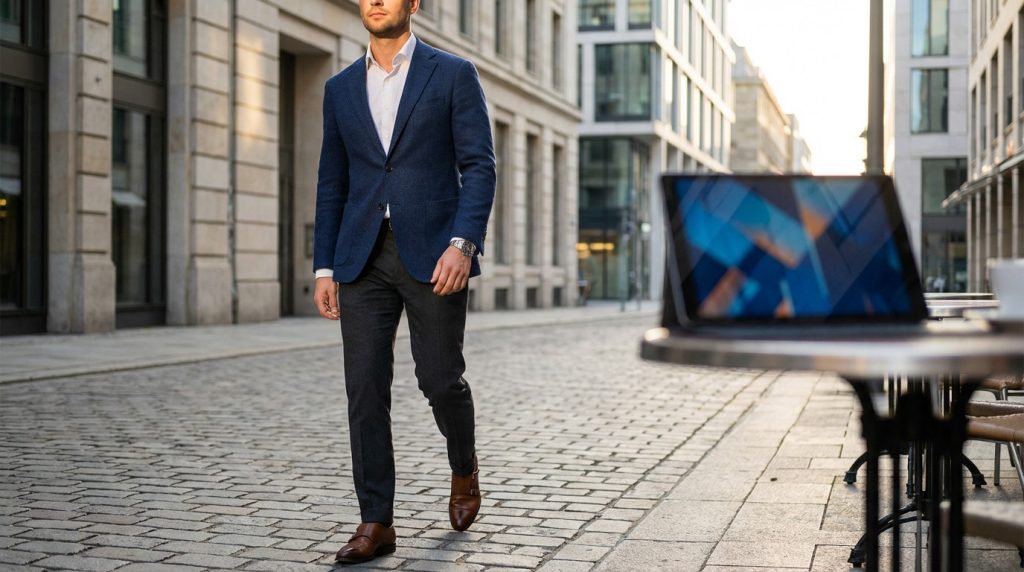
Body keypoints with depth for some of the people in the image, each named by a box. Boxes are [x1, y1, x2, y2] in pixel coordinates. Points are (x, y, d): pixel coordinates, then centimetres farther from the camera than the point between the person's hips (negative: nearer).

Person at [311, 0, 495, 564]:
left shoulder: (453, 74, 2)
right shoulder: (340, 88, 14)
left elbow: (478, 167, -5)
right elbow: (332, 184, 14)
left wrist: (463, 243, -18)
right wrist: (324, 269, 7)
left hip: (433, 253, -3)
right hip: (363, 258, 3)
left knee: (439, 379, 1)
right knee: (365, 388, -1)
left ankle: (464, 467, 32)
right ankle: (376, 522, 5)